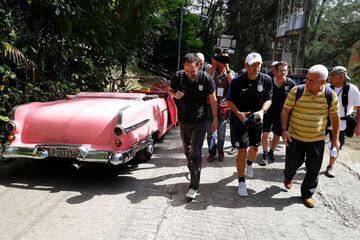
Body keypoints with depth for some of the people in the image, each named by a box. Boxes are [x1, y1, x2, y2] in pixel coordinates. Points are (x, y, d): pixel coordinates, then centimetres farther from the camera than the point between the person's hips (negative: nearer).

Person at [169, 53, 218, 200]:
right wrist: (175, 94, -16)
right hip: (184, 120, 4)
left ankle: (194, 186, -6)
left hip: (201, 120, -3)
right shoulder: (178, 77, -11)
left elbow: (213, 100, -5)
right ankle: (192, 169, 47)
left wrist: (215, 120, 0)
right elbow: (170, 90, 8)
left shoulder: (206, 78, -15)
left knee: (195, 151, -10)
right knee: (187, 149, 20)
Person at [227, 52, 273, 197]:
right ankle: (241, 182, 11)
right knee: (242, 150, -5)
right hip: (239, 120, -3)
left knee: (254, 148, 17)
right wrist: (238, 113, -24)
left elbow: (268, 99, -1)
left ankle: (249, 164, 54)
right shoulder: (237, 81, -14)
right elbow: (230, 101, -7)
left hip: (256, 120, 3)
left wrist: (262, 111, -21)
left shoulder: (266, 80, -9)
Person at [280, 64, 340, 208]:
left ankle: (307, 194, 28)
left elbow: (334, 117, 3)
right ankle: (288, 176, 47)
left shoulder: (330, 95, -8)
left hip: (317, 139, 1)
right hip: (294, 137, -1)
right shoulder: (296, 91, -13)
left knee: (314, 169, 6)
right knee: (293, 162, 11)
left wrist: (335, 138, 5)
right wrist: (284, 130, -14)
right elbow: (285, 110, -5)